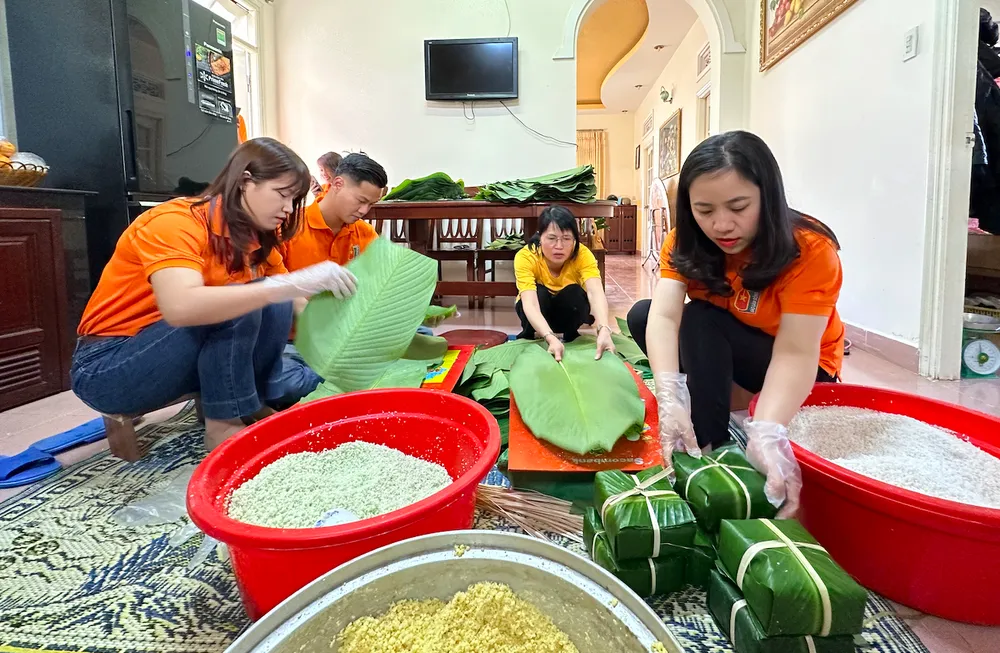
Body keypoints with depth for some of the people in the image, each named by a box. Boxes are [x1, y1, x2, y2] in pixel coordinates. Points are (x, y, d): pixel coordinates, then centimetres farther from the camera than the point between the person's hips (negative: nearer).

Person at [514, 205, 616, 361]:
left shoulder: (582, 254, -29)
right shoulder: (525, 257, -33)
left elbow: (596, 292, -45)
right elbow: (530, 303, -45)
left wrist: (603, 330, -64)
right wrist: (551, 338, -63)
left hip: (569, 309, 1)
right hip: (539, 311, -1)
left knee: (575, 292, -31)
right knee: (538, 291, -33)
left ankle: (572, 339, -6)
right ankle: (530, 337, -8)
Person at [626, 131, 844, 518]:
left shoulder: (809, 250, -29)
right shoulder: (685, 243, -17)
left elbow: (794, 351, -36)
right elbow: (664, 316, -31)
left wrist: (766, 432, -53)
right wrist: (671, 396, -48)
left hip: (801, 371, -4)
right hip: (724, 354, 5)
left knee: (702, 319, -30)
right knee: (642, 315, -17)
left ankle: (710, 448, -22)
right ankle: (694, 436, -9)